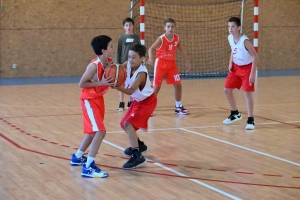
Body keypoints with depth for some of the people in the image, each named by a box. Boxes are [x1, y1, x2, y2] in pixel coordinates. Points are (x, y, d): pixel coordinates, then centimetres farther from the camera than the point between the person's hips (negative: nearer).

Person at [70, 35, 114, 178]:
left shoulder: (110, 62, -2)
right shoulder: (94, 65, -25)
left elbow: (113, 77, 13)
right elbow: (81, 84, -20)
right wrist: (101, 83, -27)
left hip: (99, 98, 9)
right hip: (89, 100, -9)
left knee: (94, 131, 22)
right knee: (100, 131, -19)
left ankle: (77, 157, 41)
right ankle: (88, 168, -19)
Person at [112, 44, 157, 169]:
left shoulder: (142, 73, -33)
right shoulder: (128, 65, -12)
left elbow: (130, 91, -41)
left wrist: (117, 87, -58)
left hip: (147, 101, -9)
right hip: (138, 101, 9)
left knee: (129, 123, -23)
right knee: (124, 124, 18)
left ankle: (137, 156, -24)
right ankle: (138, 145, 42)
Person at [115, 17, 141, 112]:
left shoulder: (136, 37, 3)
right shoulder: (122, 37, 0)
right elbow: (118, 51, 1)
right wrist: (117, 64, -4)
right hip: (123, 63, -1)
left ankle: (130, 103, 17)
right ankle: (121, 103, 6)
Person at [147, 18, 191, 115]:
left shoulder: (176, 38, -3)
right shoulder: (161, 39, -17)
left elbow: (181, 50, 12)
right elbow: (151, 49, -23)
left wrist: (187, 62, 12)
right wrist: (151, 59, -41)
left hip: (172, 64, 5)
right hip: (160, 64, -5)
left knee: (178, 85, 4)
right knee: (156, 87, -4)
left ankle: (178, 107, 18)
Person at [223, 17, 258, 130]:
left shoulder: (244, 41, -27)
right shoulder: (230, 38, -6)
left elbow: (255, 56, -23)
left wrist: (253, 73, -26)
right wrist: (230, 63, 0)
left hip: (247, 68, -7)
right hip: (236, 67, 7)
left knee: (247, 92, -13)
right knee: (227, 90, 9)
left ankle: (250, 120, -4)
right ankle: (235, 114, 30)